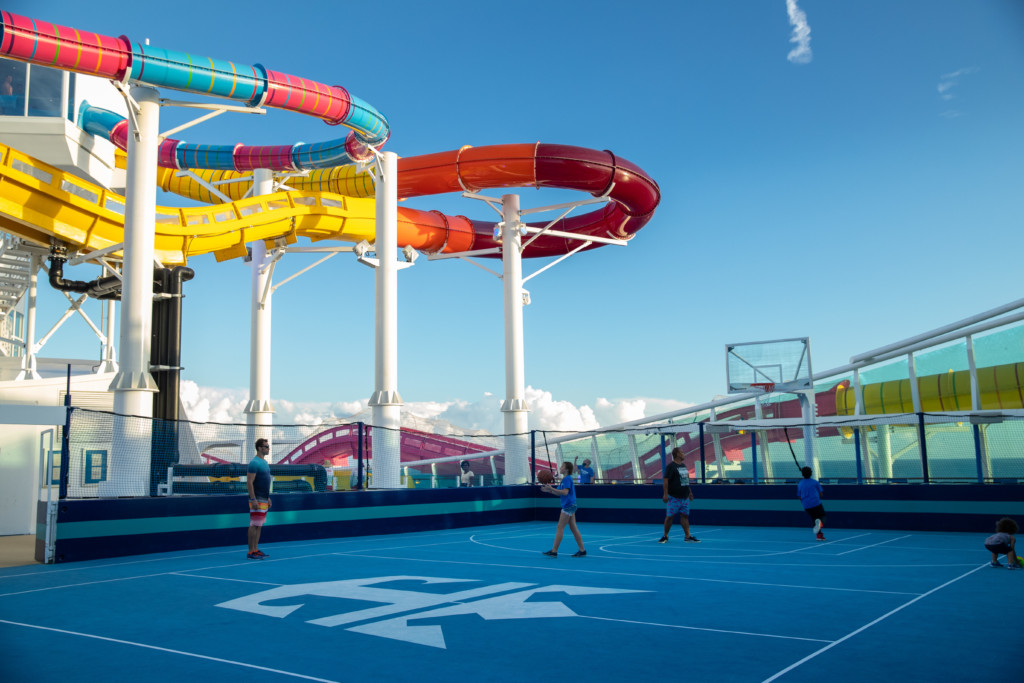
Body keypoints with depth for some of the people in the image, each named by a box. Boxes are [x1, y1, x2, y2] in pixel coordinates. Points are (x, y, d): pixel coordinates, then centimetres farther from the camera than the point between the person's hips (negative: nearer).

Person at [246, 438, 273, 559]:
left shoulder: (265, 462, 15)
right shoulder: (254, 463, -13)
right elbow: (249, 482, -17)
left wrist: (268, 498, 20)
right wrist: (253, 500, -21)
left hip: (264, 499, 9)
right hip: (257, 500, -9)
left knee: (259, 526, 12)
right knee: (254, 525, -5)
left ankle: (256, 549, 17)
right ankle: (251, 552, -1)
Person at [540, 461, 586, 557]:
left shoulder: (567, 479, -14)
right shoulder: (565, 479, 16)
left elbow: (565, 492, -25)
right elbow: (559, 493, 20)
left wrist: (551, 488, -25)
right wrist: (548, 490, 11)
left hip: (568, 506, -10)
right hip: (570, 506, 10)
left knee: (560, 528, -7)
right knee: (573, 528, 11)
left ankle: (554, 551, -4)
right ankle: (582, 550, 13)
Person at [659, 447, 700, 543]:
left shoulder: (683, 465, 14)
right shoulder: (670, 466, -11)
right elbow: (665, 480, -16)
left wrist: (689, 492, 20)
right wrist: (665, 494, -22)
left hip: (684, 497, 7)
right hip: (674, 497, -7)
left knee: (685, 516, 6)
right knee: (669, 516, -1)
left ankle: (688, 536, 8)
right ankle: (665, 536, 9)